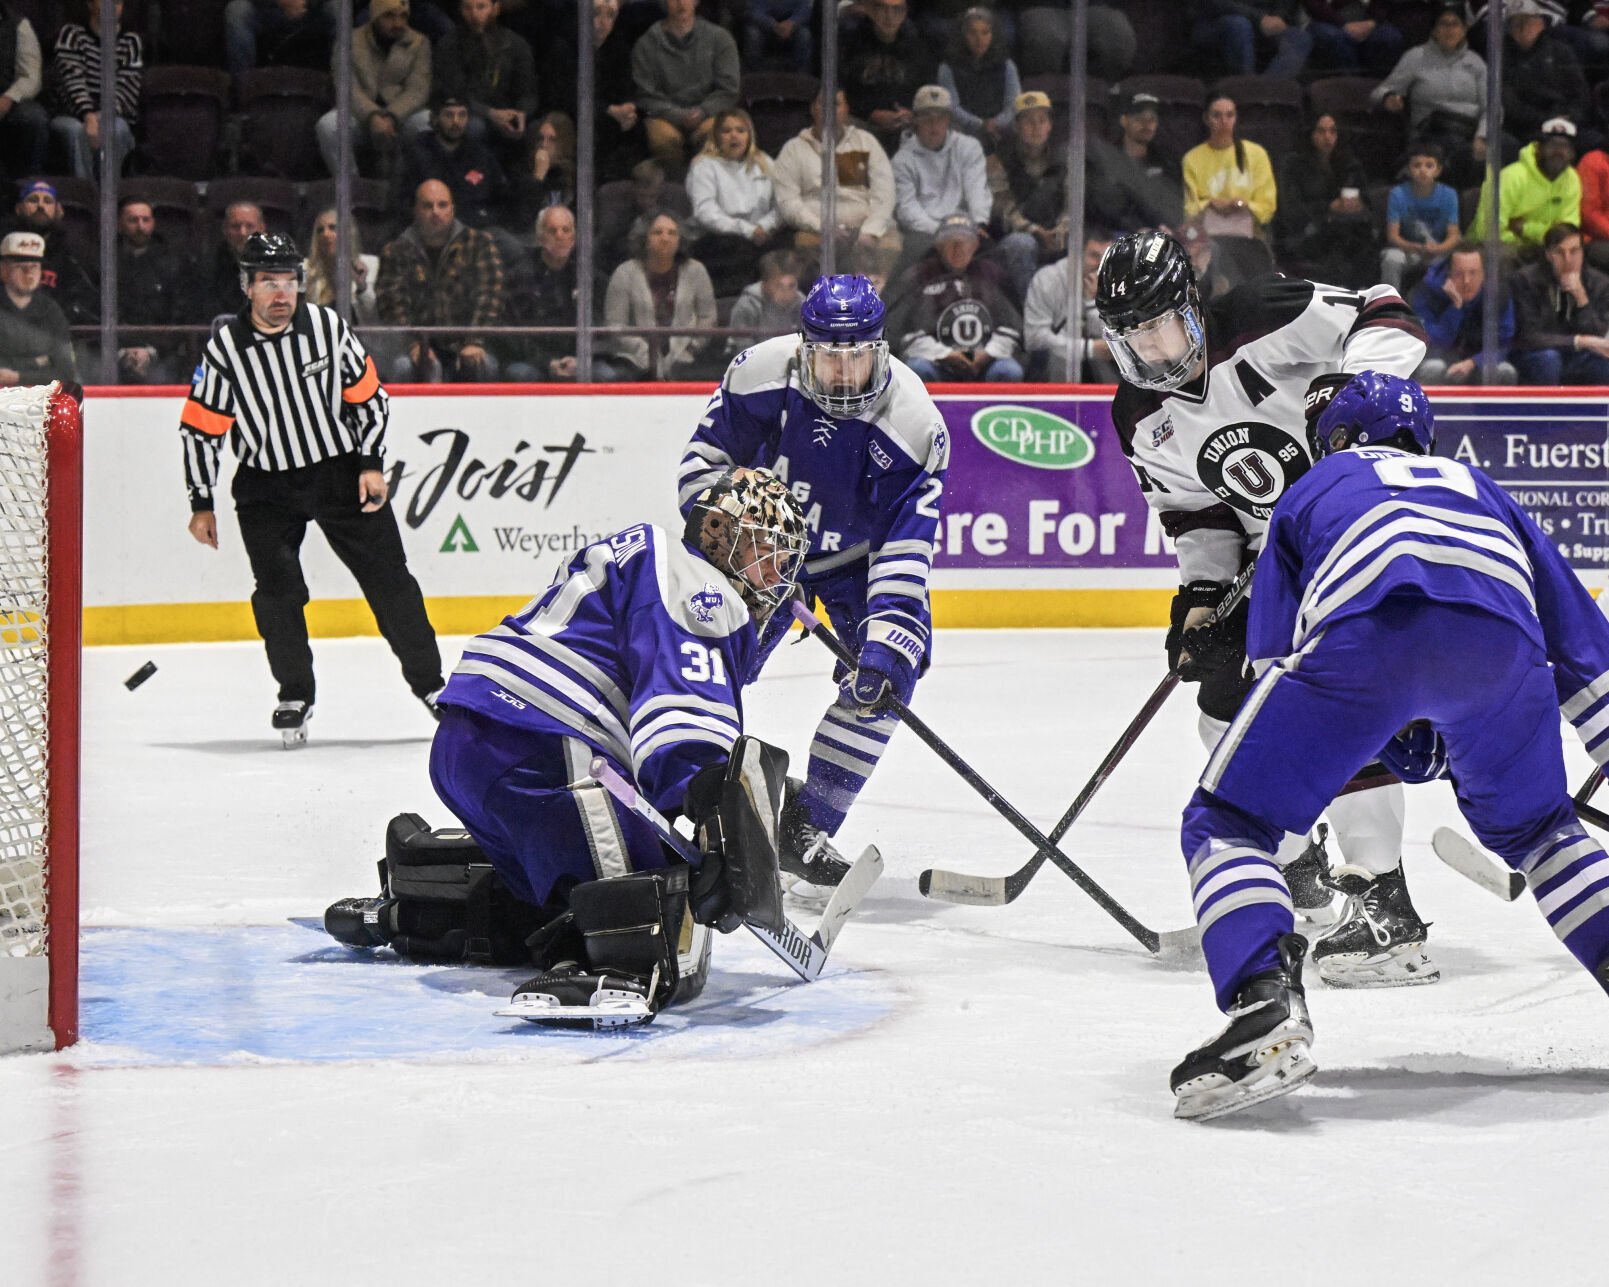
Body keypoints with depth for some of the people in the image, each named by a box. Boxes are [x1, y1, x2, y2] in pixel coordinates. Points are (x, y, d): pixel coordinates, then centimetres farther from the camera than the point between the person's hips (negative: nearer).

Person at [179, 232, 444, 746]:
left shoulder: (328, 326, -8)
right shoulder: (224, 348, -11)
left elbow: (370, 396, 2)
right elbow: (199, 428, -3)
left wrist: (371, 465, -5)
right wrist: (201, 504, -2)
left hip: (340, 469, 1)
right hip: (265, 484, -1)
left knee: (388, 577, 2)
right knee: (277, 589, -11)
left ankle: (429, 681, 14)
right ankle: (295, 695, 6)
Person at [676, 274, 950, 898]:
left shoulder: (915, 427, -28)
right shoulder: (759, 375, -25)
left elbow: (903, 554, -29)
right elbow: (704, 462, -8)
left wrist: (886, 646, -38)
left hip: (855, 552, 0)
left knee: (889, 667, -18)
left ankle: (804, 827, -8)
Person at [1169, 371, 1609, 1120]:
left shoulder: (1315, 488, 37)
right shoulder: (1477, 488, 43)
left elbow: (1276, 656, 27)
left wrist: (1390, 736, 34)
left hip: (1365, 629, -3)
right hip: (1500, 632, 3)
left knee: (1225, 823, 9)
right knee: (1536, 832, 29)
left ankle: (1265, 1011, -14)